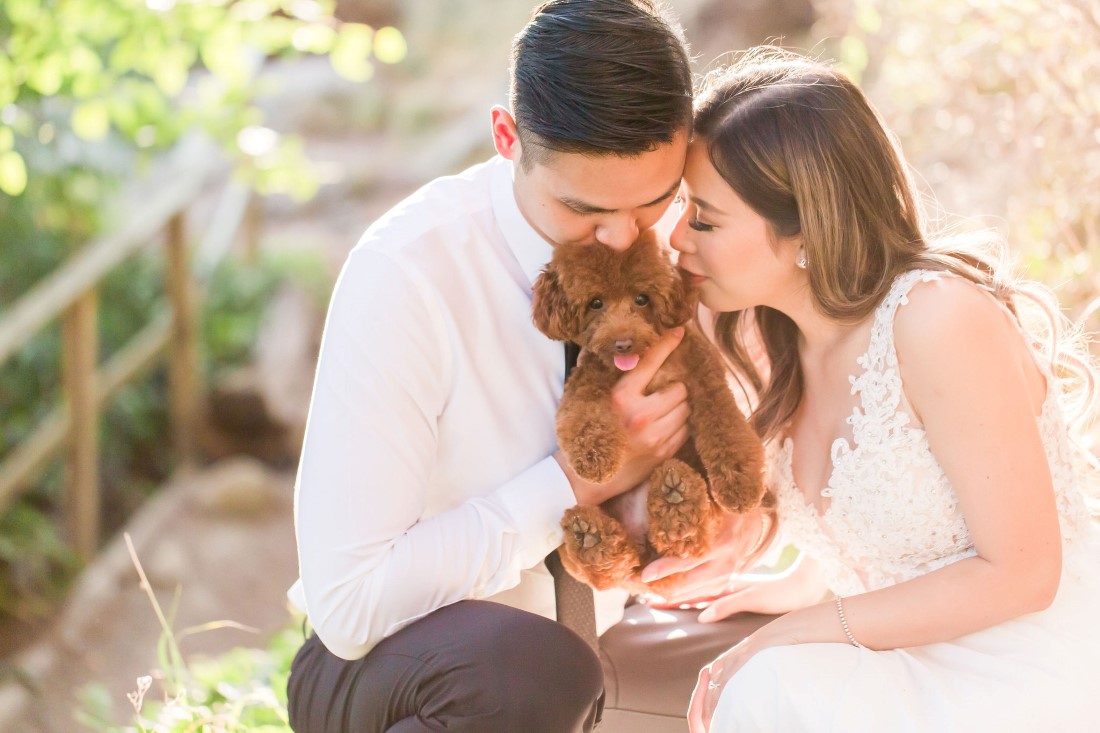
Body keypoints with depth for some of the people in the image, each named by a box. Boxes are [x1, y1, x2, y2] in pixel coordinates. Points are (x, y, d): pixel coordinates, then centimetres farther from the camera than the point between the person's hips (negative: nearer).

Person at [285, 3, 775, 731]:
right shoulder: (405, 275, -24)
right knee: (535, 672, -37)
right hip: (387, 669, -6)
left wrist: (743, 520, -19)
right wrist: (580, 479, -26)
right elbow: (348, 602, -25)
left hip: (589, 637, 6)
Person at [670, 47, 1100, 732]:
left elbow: (1019, 572, -18)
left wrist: (811, 627, -17)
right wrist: (806, 584, 5)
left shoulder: (941, 320, -21)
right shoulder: (773, 335, 2)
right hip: (926, 670, 7)